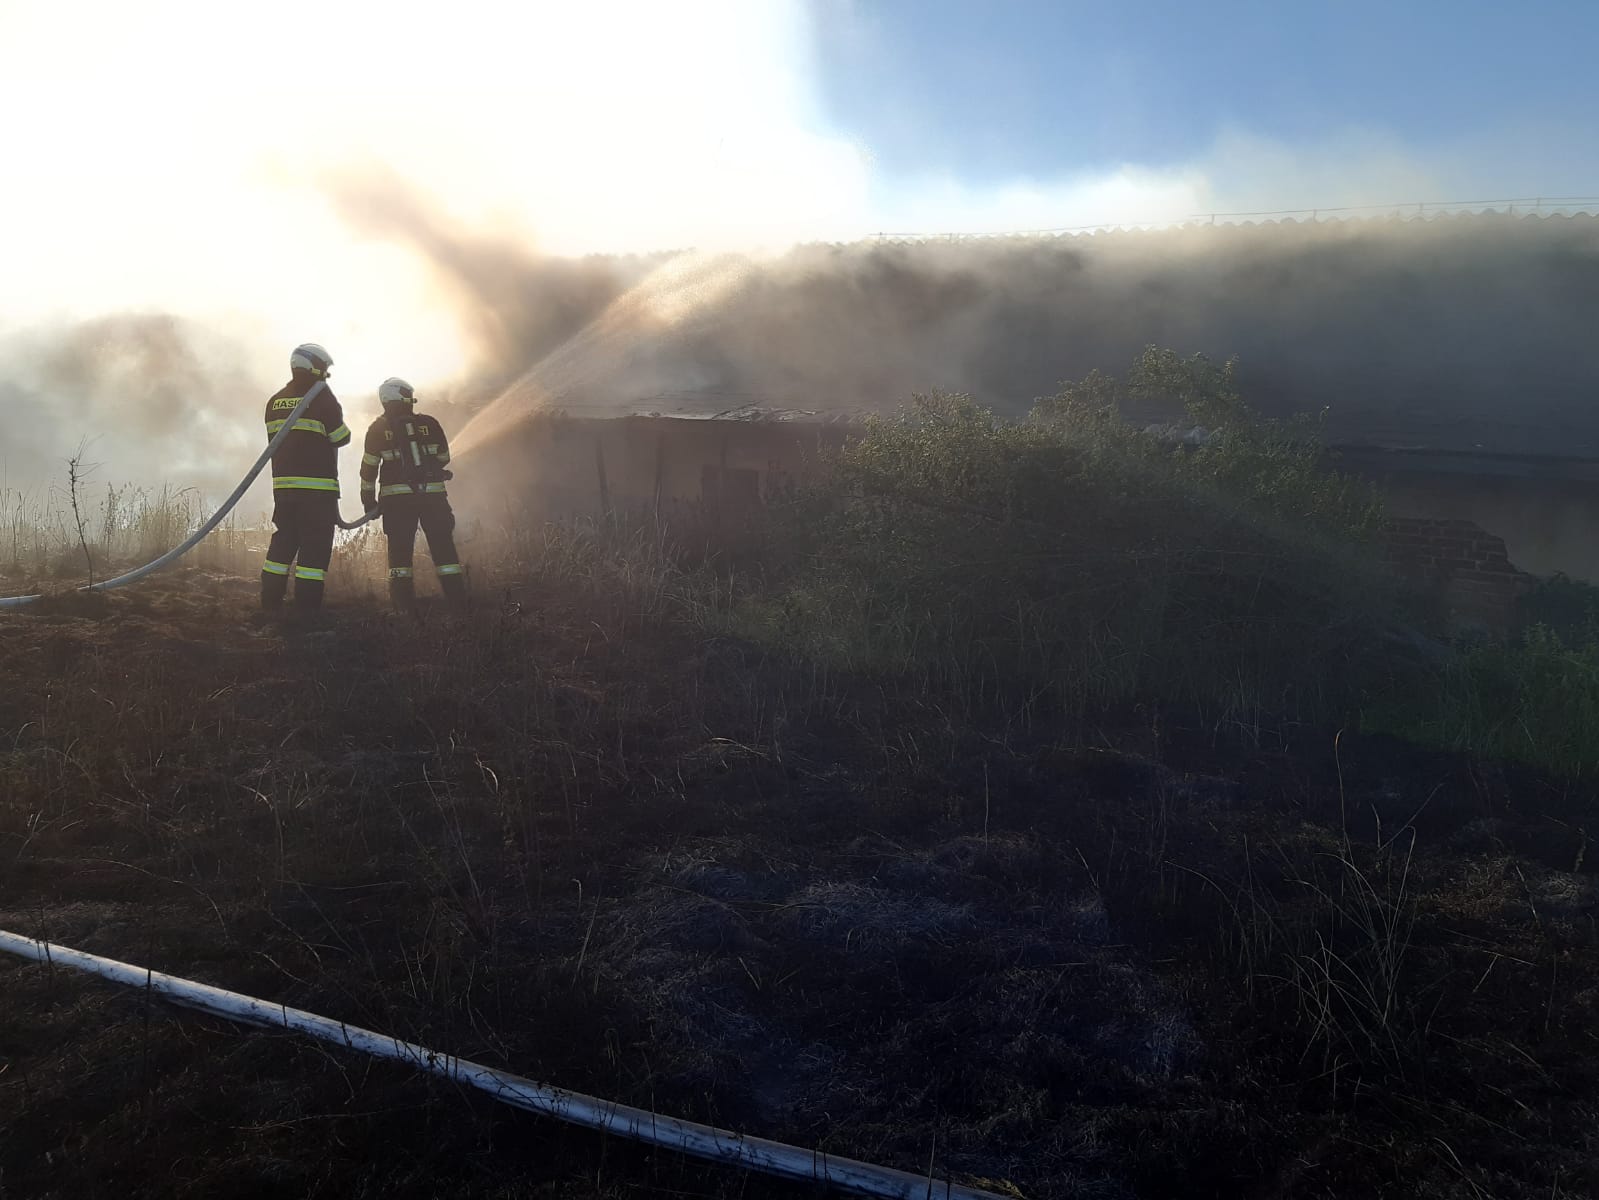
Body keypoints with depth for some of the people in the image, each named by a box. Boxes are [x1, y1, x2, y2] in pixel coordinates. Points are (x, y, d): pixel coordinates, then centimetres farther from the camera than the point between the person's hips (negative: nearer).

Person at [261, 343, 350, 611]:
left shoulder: (275, 401, 12)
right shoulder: (322, 398, -7)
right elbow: (341, 438, -4)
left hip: (283, 485, 7)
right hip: (317, 487, -6)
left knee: (283, 544, 12)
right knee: (314, 549, -6)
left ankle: (269, 606, 12)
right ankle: (307, 610, -9)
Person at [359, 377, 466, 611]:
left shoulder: (378, 429, 4)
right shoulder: (429, 423, 4)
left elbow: (369, 467, 3)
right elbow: (444, 458, 12)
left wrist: (368, 499, 10)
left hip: (396, 496, 0)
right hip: (433, 494, 0)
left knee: (400, 549, 4)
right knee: (443, 547, 5)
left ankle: (404, 605, -1)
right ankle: (457, 600, 2)